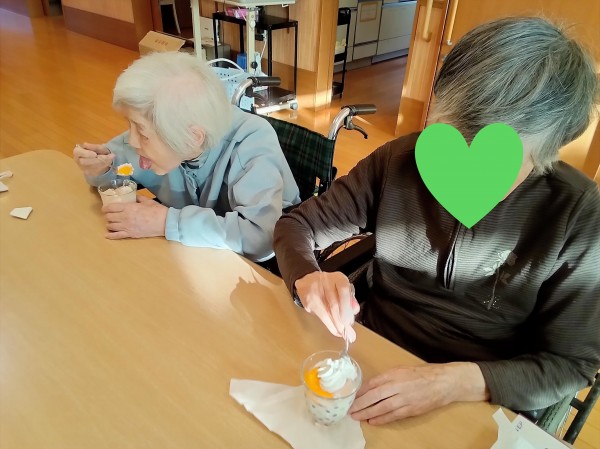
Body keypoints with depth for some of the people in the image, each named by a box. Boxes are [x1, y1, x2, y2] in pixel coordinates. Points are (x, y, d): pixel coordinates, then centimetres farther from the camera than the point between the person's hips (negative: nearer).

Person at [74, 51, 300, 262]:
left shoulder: (252, 144, -29)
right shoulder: (163, 126, -12)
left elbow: (262, 236, -41)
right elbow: (122, 155, 6)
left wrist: (166, 223, -33)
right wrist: (102, 167, -17)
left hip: (259, 269, -3)